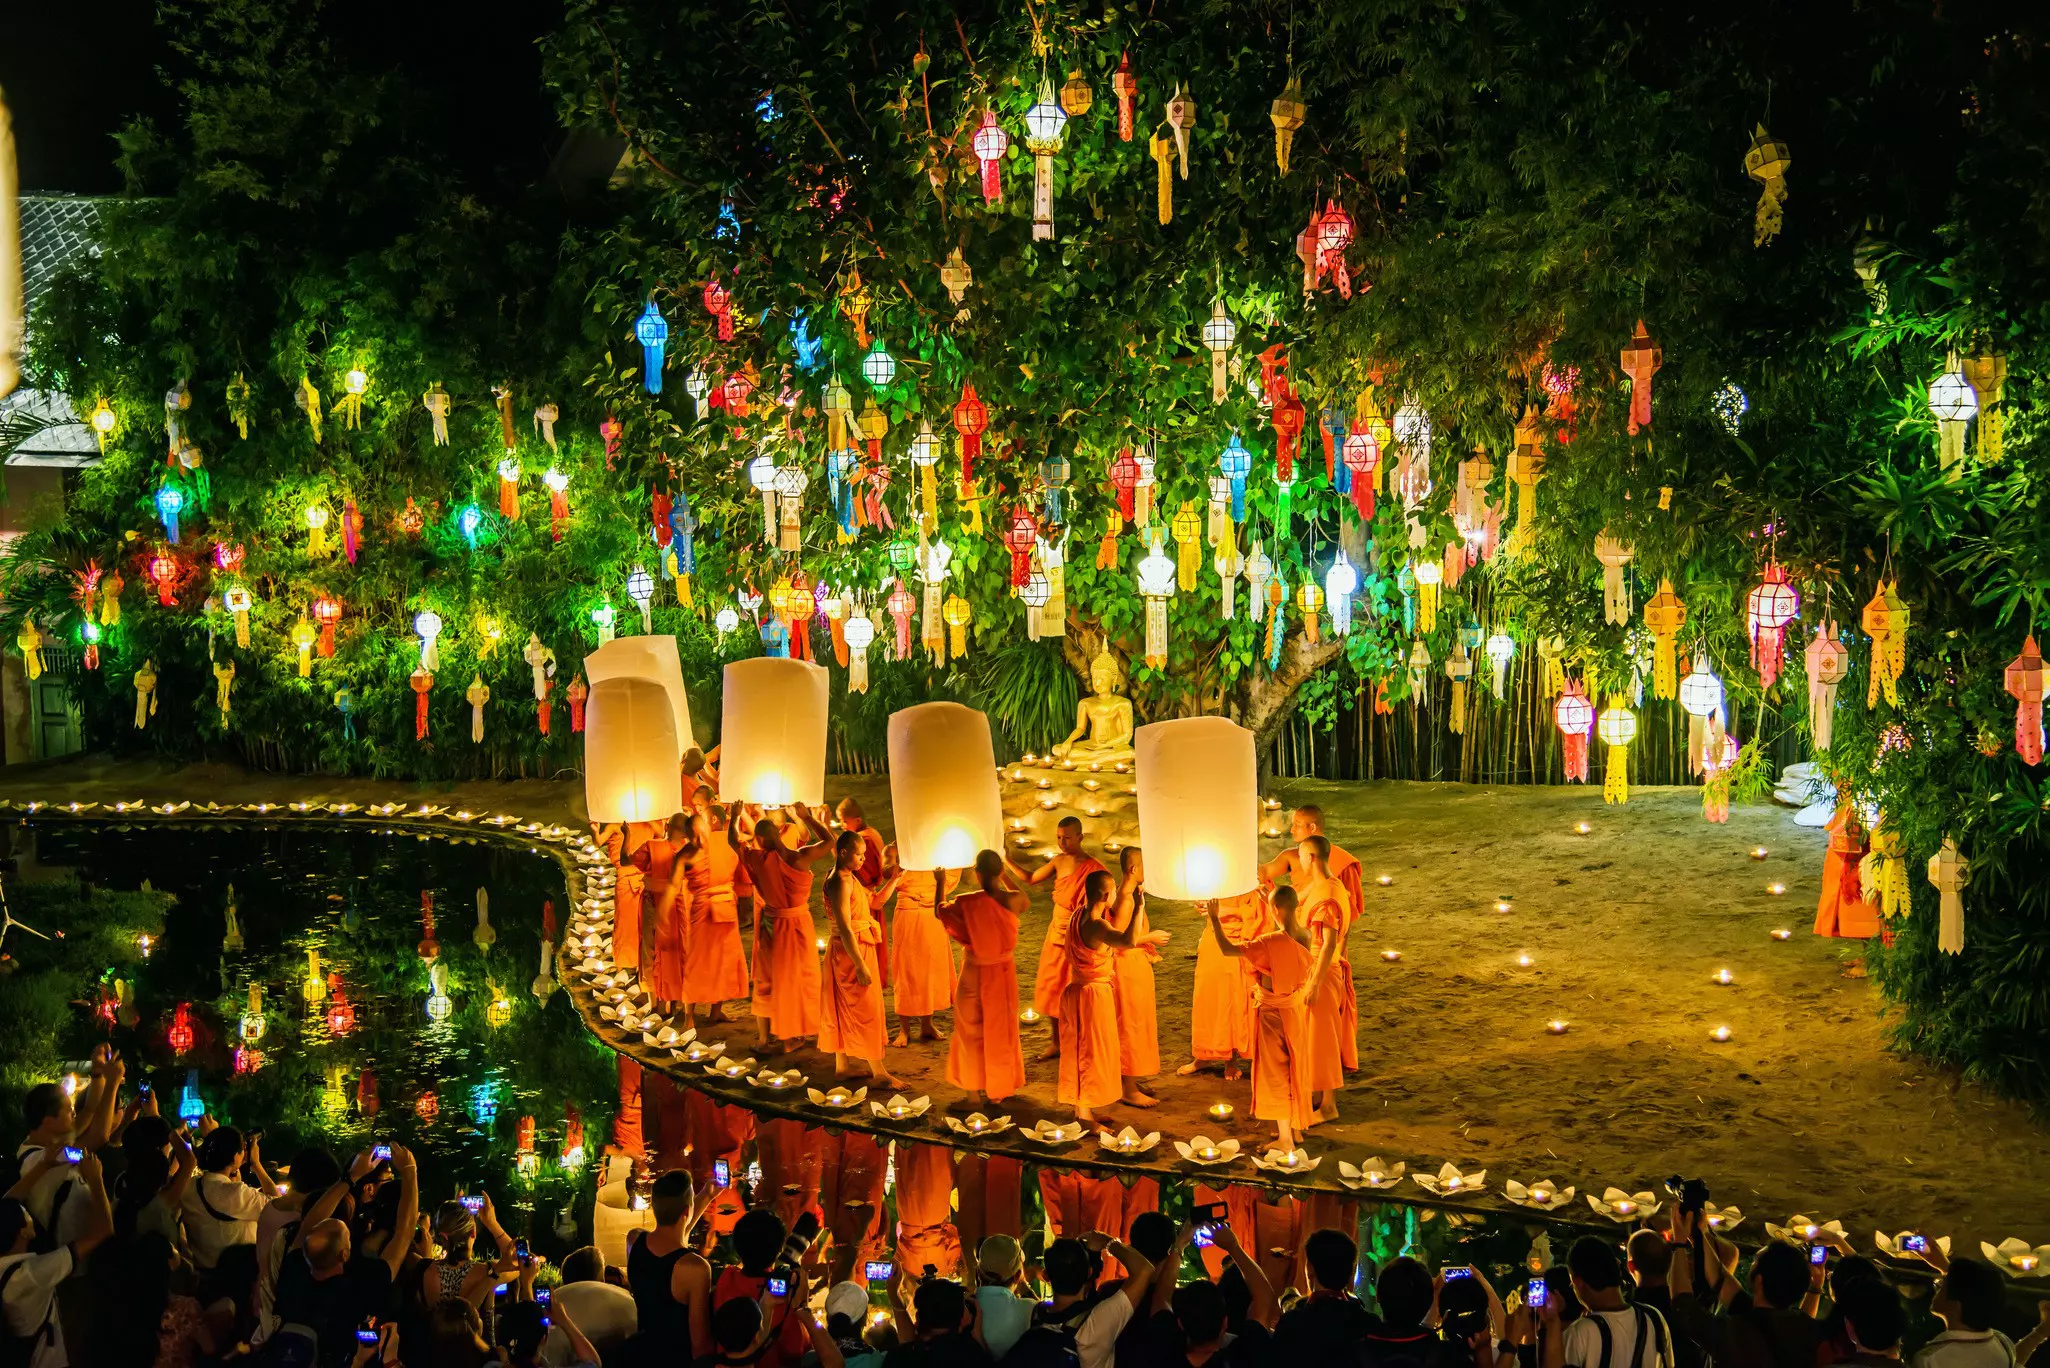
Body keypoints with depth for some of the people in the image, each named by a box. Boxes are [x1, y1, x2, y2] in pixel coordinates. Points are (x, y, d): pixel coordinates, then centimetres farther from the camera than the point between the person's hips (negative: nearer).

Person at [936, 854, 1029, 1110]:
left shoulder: (967, 903, -21)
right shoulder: (1012, 900, -16)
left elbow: (940, 913, 1)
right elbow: (1023, 898, 11)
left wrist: (939, 884, 16)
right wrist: (1004, 876, 20)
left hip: (974, 974, -2)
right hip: (1003, 972, 2)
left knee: (972, 1032, 14)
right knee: (999, 1031, 16)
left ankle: (974, 1092, 18)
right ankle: (996, 1091, 26)